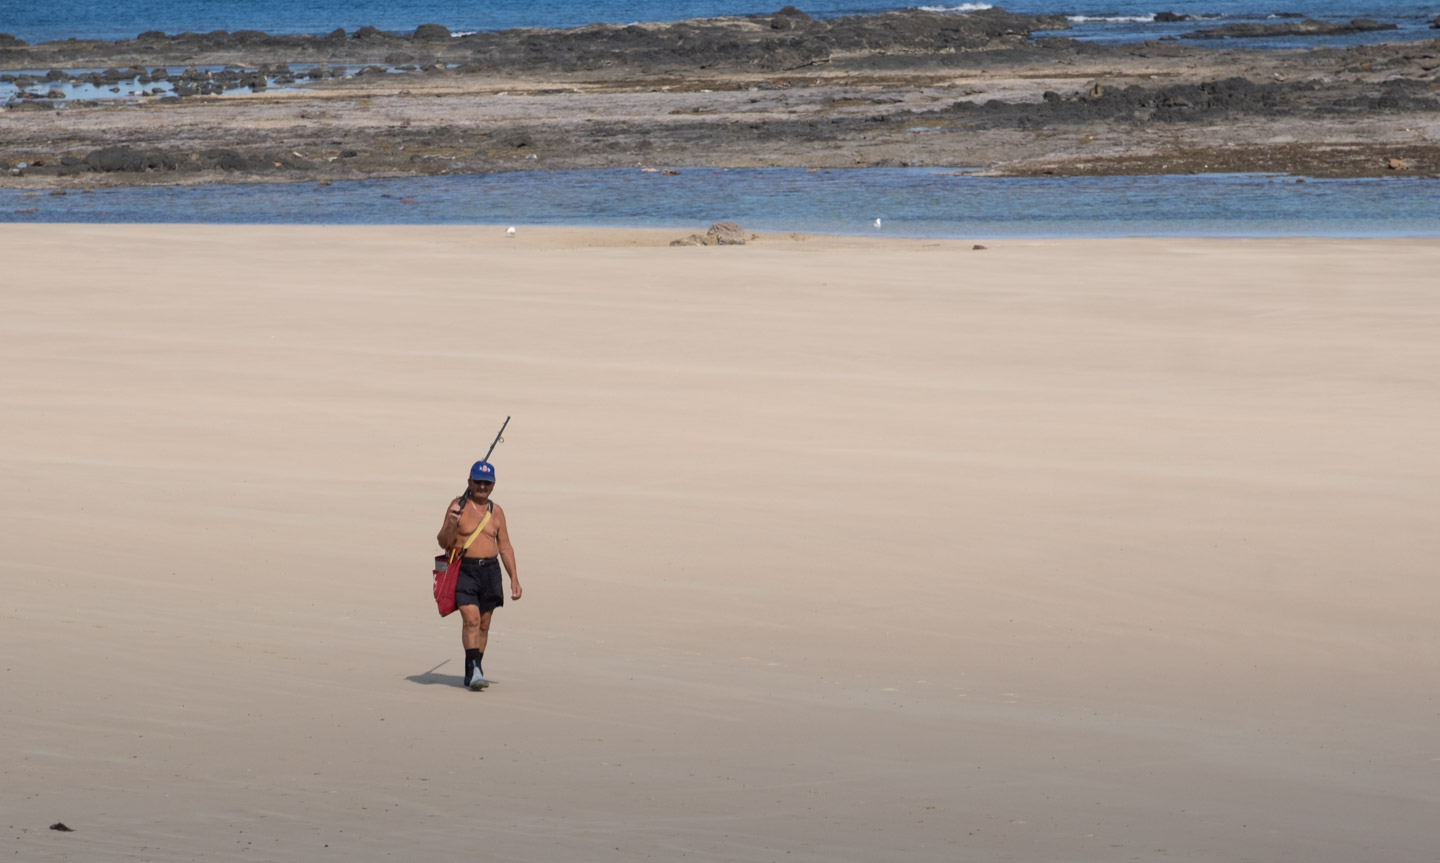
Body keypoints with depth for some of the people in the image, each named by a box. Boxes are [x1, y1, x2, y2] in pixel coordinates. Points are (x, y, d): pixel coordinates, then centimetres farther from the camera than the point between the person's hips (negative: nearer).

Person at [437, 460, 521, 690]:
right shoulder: (458, 506, -3)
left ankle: (472, 672, 15)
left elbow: (505, 547, 15)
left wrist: (514, 578, 10)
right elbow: (444, 543, -3)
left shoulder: (496, 511, 10)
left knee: (484, 624, 6)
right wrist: (451, 525, -23)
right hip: (463, 570, -4)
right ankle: (474, 670, -21)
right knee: (471, 619, -17)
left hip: (489, 571, 4)